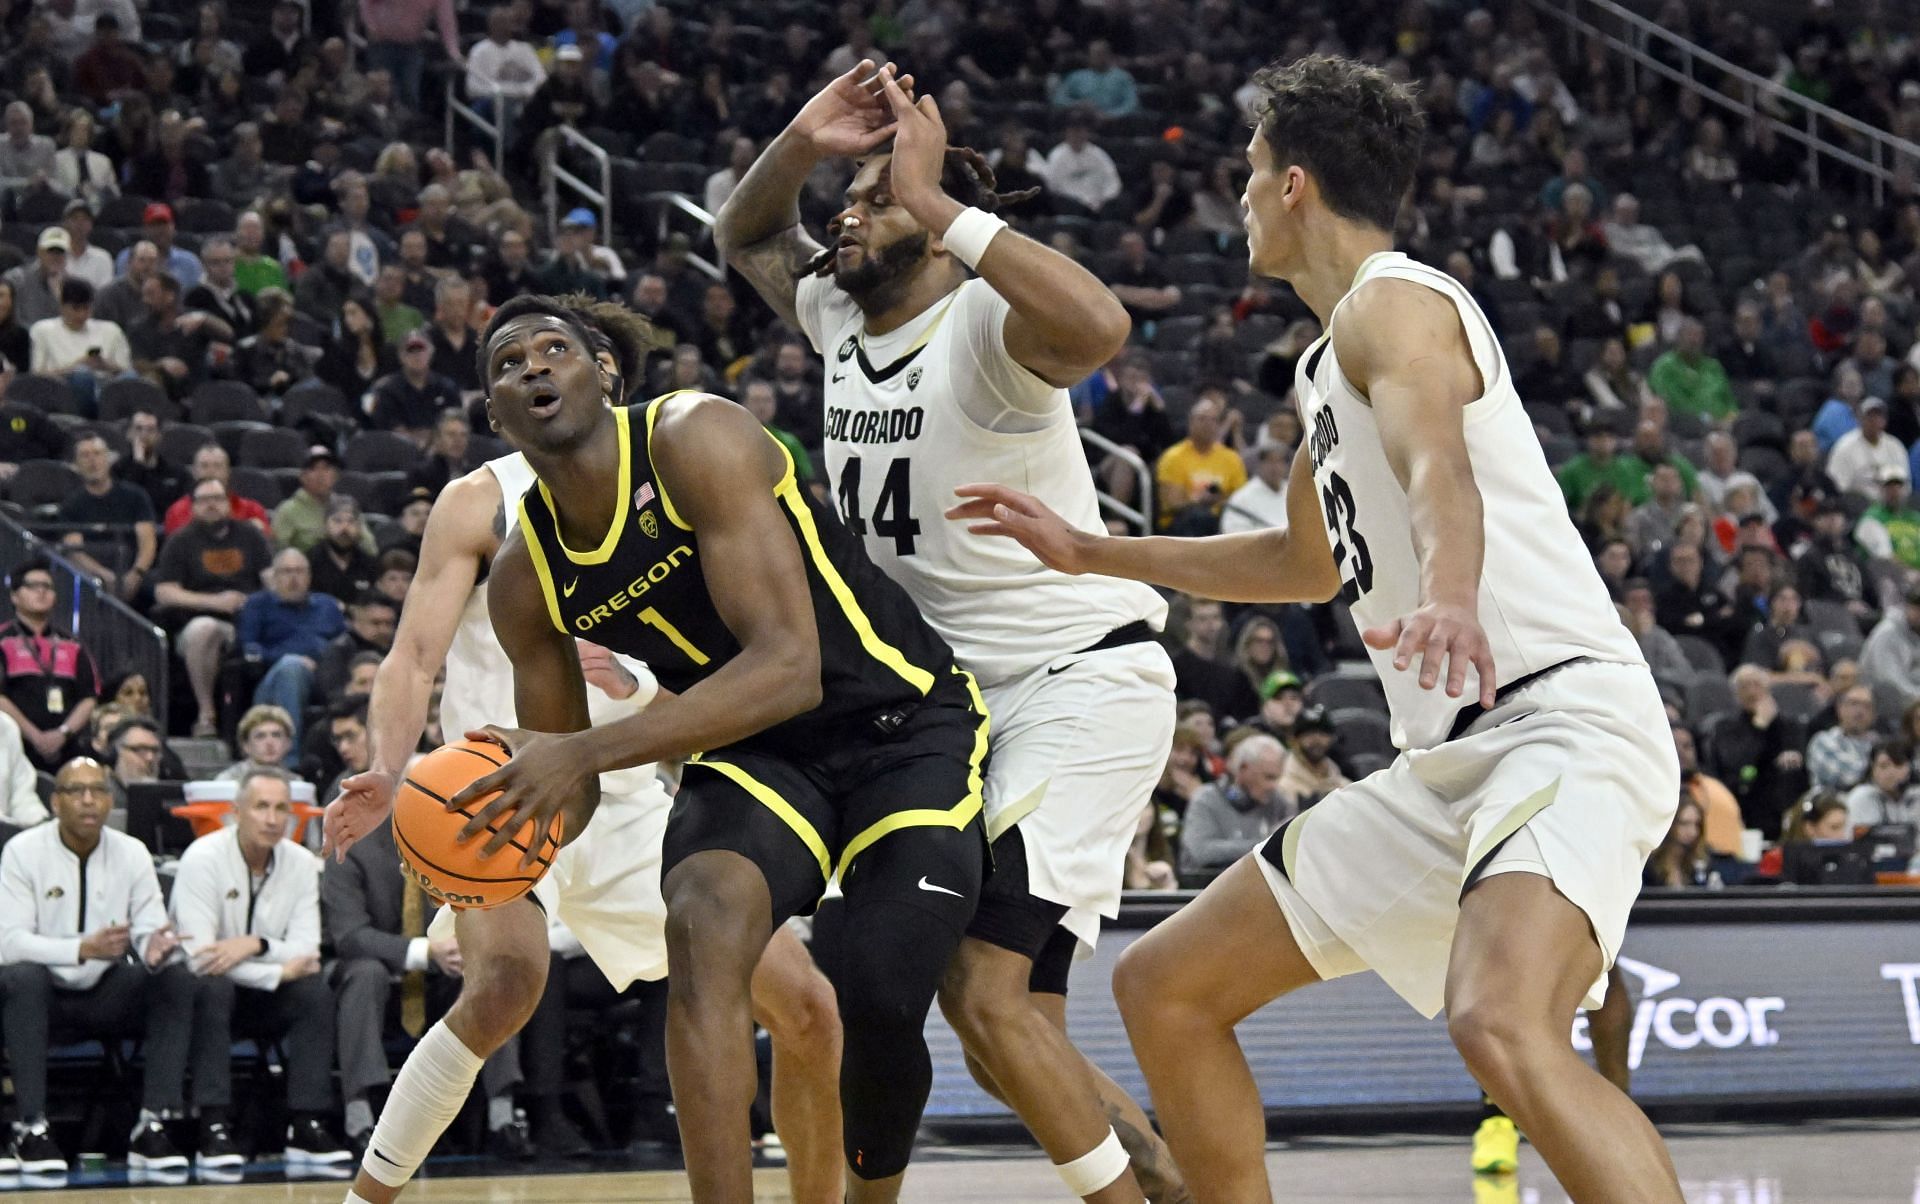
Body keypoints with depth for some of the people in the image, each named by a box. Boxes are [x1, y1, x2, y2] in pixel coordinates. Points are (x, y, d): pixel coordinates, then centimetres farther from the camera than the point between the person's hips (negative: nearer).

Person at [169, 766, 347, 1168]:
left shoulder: (302, 864, -2)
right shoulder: (203, 858, -17)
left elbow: (306, 951, -9)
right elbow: (200, 955, -26)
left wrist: (256, 945, -29)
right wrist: (279, 971, -23)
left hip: (265, 999, 4)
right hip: (200, 992, -4)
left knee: (316, 992, -23)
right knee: (212, 988, -36)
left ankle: (306, 1127, -24)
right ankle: (214, 1130, -38)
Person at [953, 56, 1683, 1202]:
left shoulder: (1391, 300, -7)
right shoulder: (1331, 364, 22)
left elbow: (1440, 468, -29)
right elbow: (1309, 562, 38)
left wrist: (1450, 598, -50)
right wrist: (1086, 551, 40)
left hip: (1564, 726, -10)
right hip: (1449, 761, 10)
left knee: (1503, 1028, -36)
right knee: (1165, 987, 12)